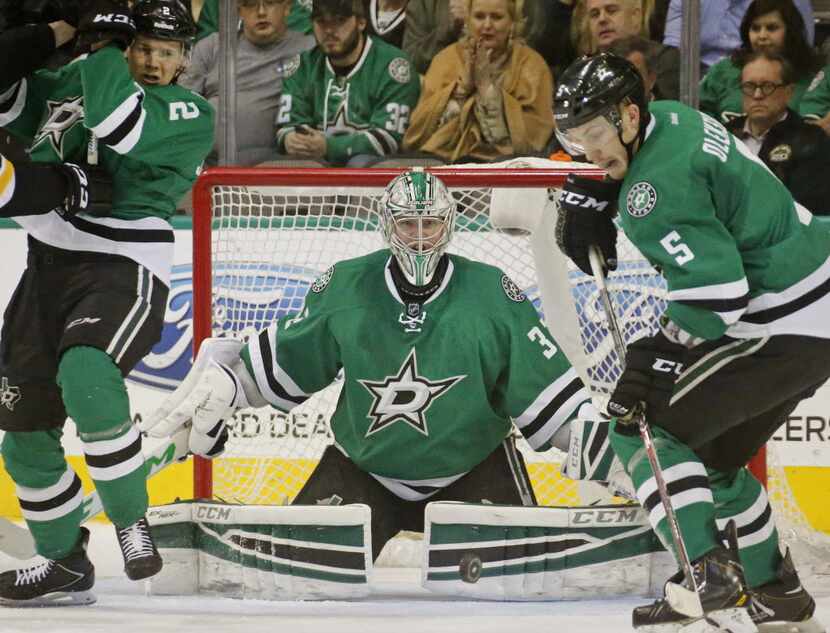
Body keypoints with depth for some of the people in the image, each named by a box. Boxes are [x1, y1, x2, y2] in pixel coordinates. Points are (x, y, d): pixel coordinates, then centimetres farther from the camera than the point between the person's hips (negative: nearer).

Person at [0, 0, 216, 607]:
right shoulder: (64, 83, 12)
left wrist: (103, 51, -13)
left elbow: (123, 129, -22)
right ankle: (65, 564, 25)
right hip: (49, 263, 6)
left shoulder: (191, 114, -5)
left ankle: (132, 520, -15)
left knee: (84, 375, -34)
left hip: (124, 269, -6)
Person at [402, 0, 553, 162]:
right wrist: (462, 86, -10)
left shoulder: (531, 64, 1)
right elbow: (421, 128, 0)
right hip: (446, 158, 2)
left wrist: (487, 87, -12)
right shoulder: (449, 57, 8)